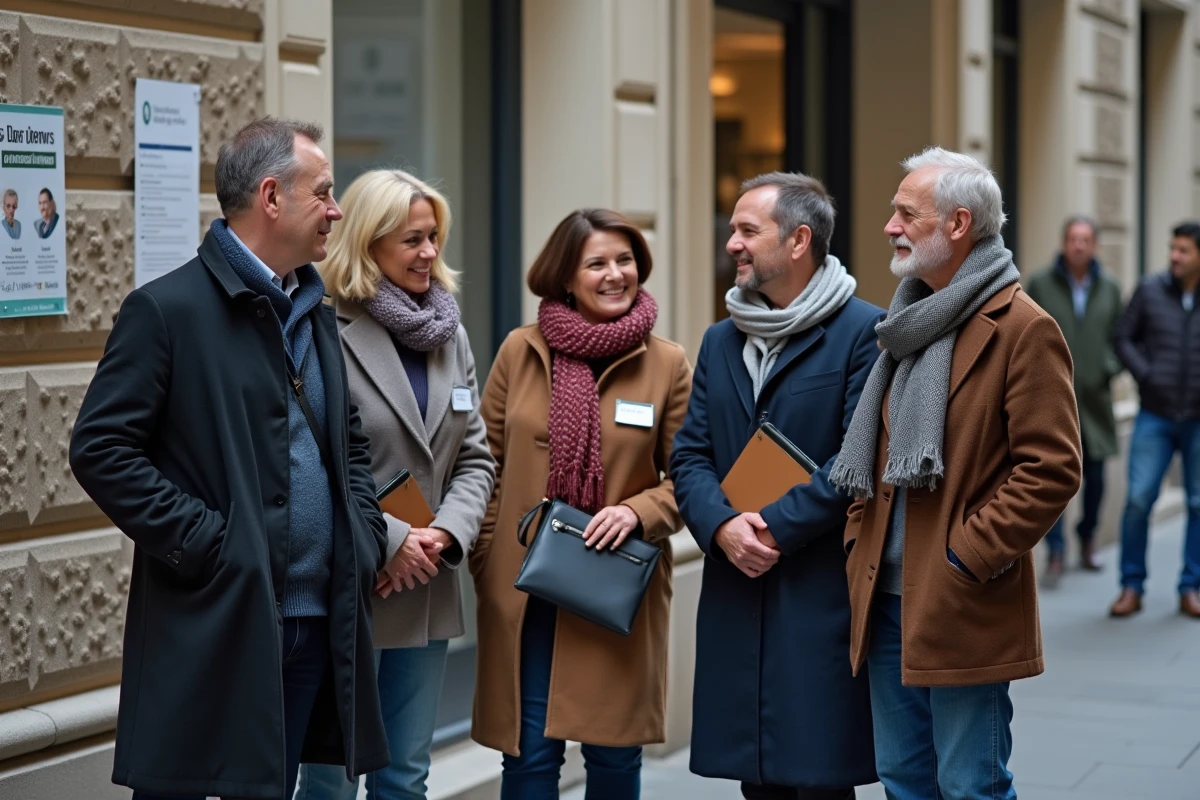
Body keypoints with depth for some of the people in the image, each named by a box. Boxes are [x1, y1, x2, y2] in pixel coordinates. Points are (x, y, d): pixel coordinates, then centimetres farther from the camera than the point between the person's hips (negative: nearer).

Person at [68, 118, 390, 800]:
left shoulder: (316, 313, 16)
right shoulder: (167, 309, -8)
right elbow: (100, 449, -12)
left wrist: (367, 536, 9)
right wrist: (200, 541, -16)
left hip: (316, 623, 7)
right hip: (213, 624, -7)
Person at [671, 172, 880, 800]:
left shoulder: (864, 332, -5)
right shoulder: (720, 341, 16)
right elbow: (689, 455, 11)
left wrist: (776, 530, -14)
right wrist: (722, 525, -9)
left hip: (823, 597, -6)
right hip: (735, 598, 6)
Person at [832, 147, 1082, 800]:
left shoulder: (1022, 329, -11)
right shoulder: (908, 327, 15)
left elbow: (1052, 469, -15)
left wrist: (966, 556, -17)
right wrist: (860, 537, 9)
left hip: (964, 613, -8)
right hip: (887, 602, 8)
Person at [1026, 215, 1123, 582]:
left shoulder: (1110, 287, 6)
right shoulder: (1040, 284, -1)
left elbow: (1119, 338, 11)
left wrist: (1110, 369, -5)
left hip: (1094, 397, 3)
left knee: (1094, 475, 10)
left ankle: (1087, 540, 29)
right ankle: (1056, 552, -8)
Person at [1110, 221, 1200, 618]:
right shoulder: (1151, 291, -2)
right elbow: (1124, 338, 6)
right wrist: (1144, 373, -7)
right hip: (1155, 416, 0)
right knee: (1138, 499, -4)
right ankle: (1131, 587, 6)